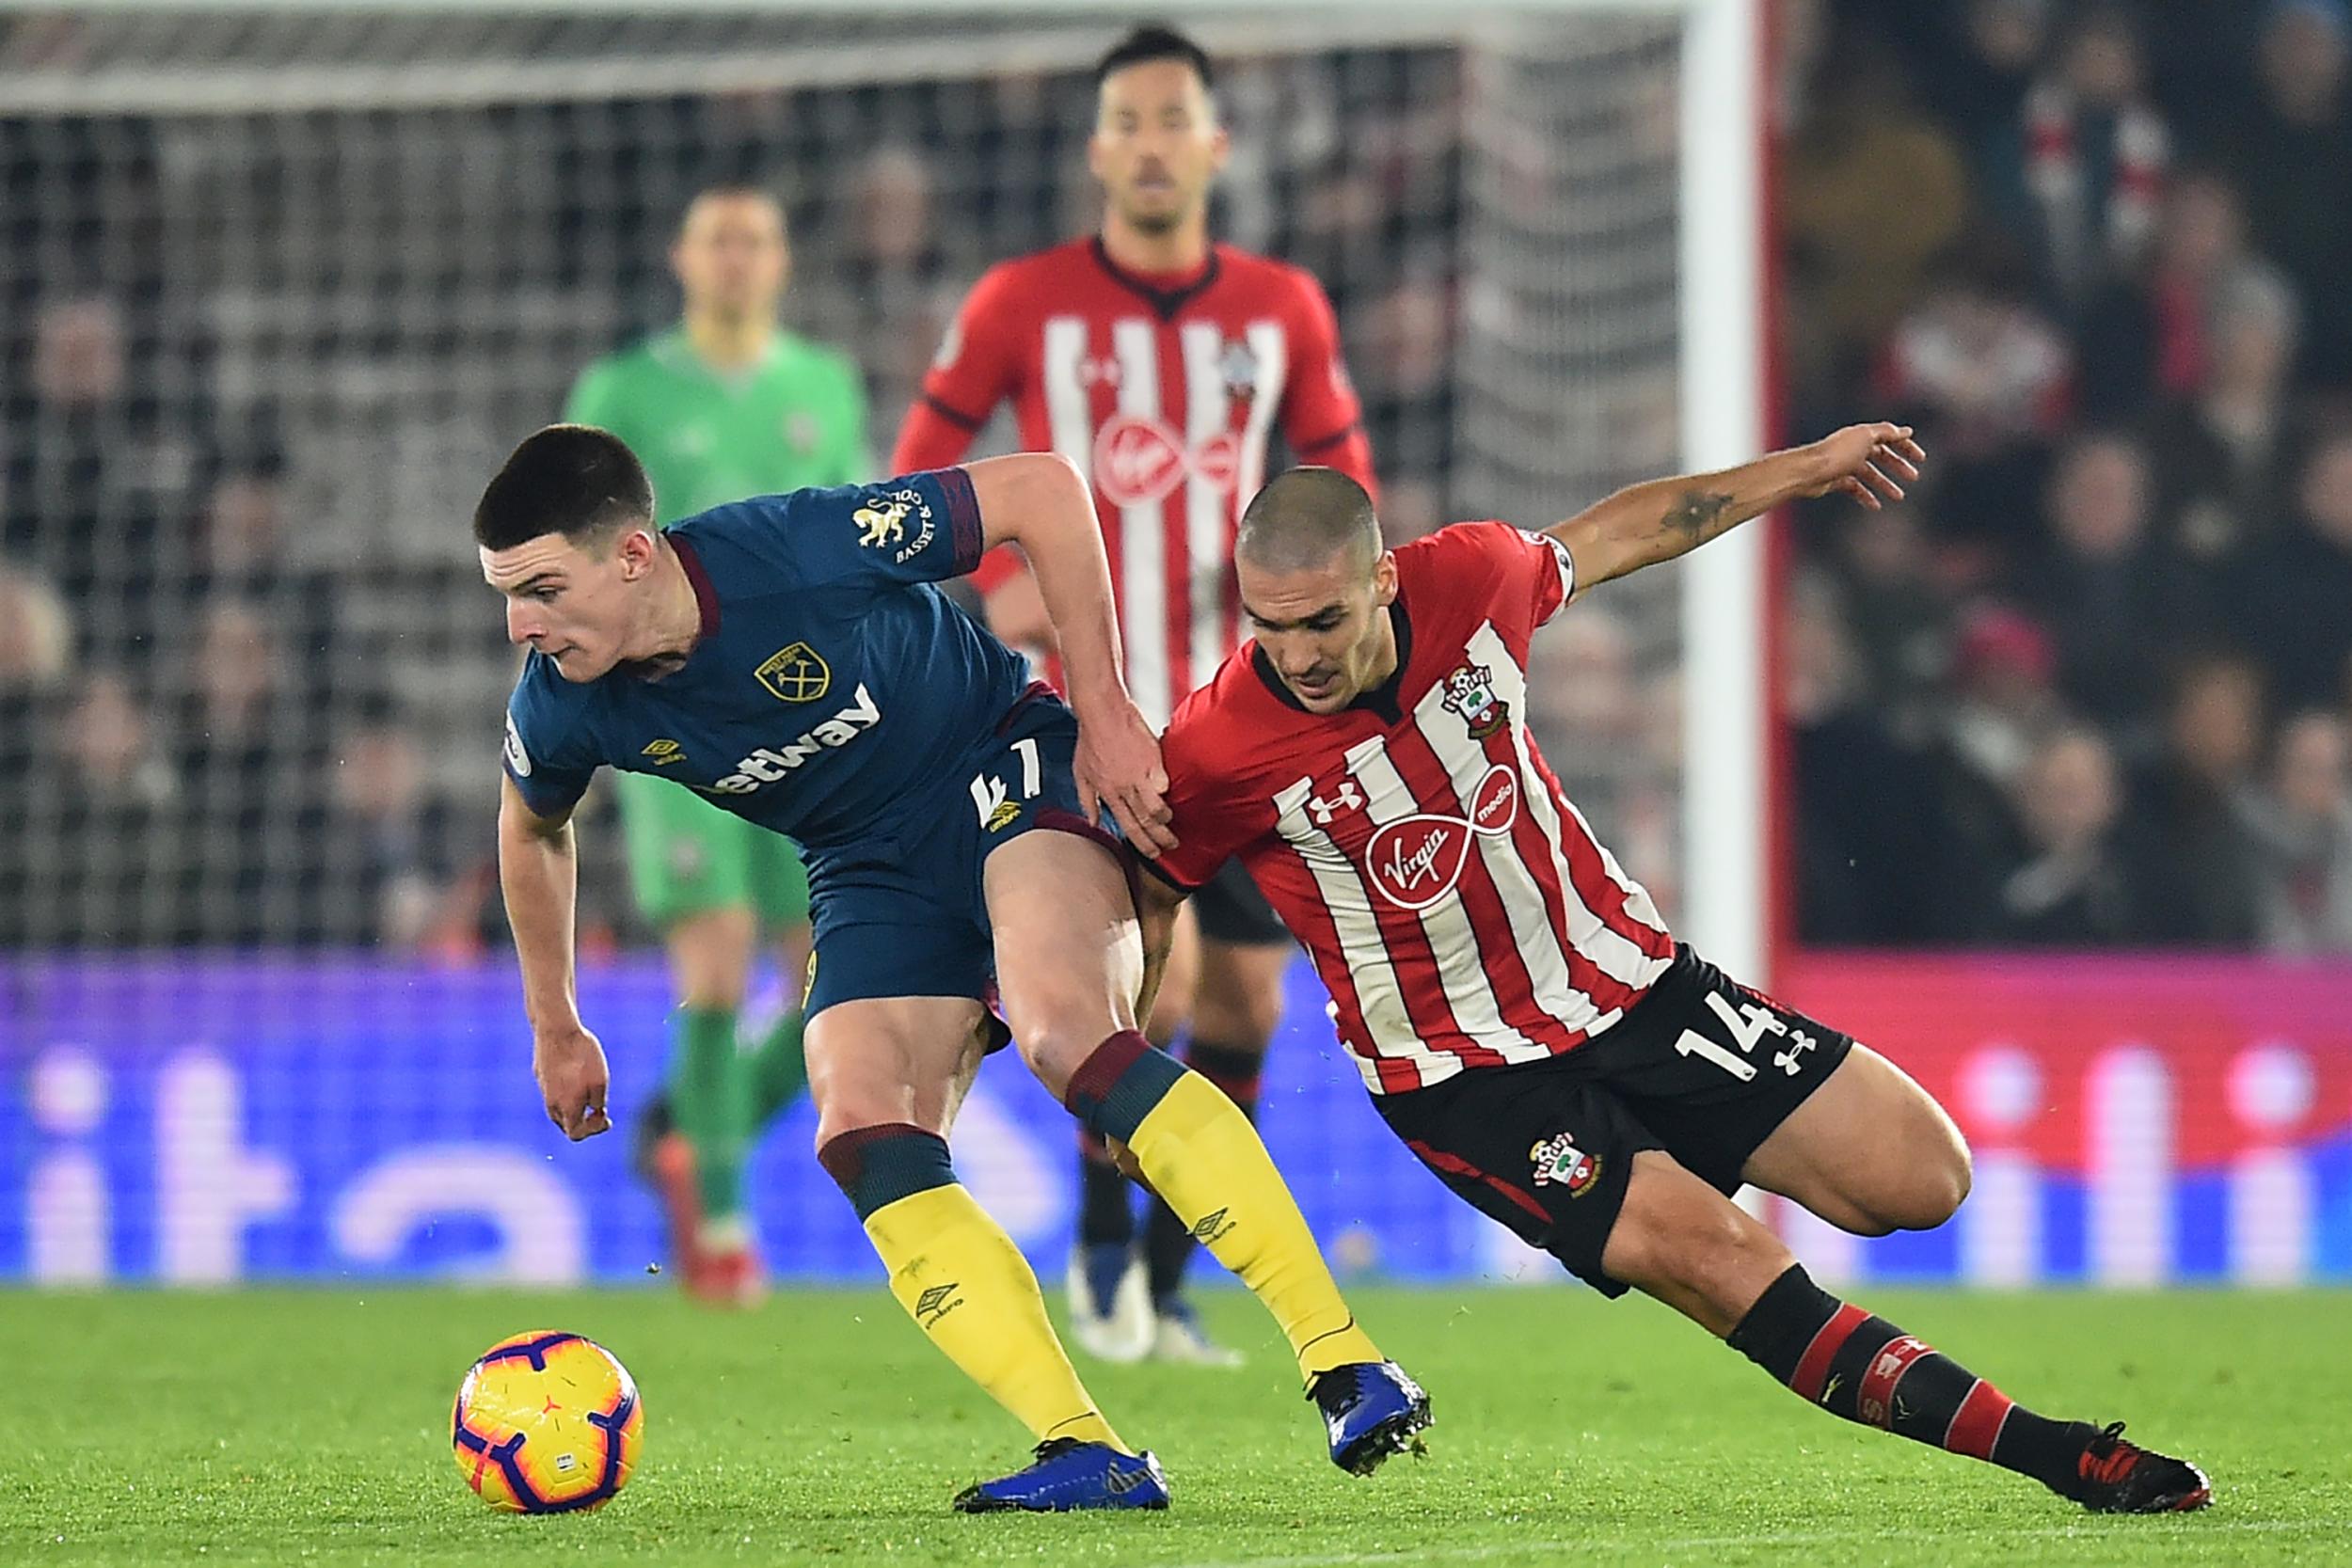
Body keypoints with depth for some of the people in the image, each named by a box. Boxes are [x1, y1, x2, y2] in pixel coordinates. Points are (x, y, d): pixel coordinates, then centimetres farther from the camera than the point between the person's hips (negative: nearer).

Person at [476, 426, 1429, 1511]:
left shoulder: (799, 550, -29)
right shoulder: (561, 711, -13)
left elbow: (1042, 491, -18)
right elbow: (532, 829, 13)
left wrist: (1106, 713, -17)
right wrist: (555, 1030, 20)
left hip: (1003, 771, -5)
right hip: (873, 875, 5)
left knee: (1064, 1031, -32)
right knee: (859, 1134, -20)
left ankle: (1345, 1365, -31)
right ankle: (1088, 1456, -22)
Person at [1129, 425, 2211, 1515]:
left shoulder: (1468, 579, -12)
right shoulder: (1218, 752, -21)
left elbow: (1616, 536, 9)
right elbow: (1145, 899, -2)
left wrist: (1802, 471, 19)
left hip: (1629, 978, 5)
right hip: (1467, 1079, -4)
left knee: (1919, 1178, -3)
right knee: (1725, 1263, -24)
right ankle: (2037, 1449, -17)